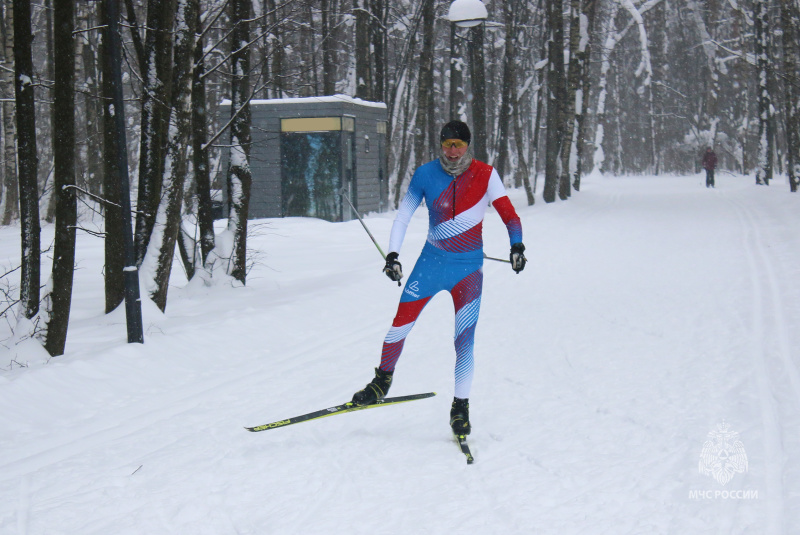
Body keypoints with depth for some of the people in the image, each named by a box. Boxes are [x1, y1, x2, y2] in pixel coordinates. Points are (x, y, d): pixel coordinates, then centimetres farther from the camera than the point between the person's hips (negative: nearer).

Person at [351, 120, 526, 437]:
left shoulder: (485, 175, -7)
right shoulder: (426, 174, -3)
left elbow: (508, 214, -9)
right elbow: (402, 217, 3)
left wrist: (517, 246, -26)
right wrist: (392, 255, -8)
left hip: (469, 268, -2)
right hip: (431, 262, 2)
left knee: (464, 340, -9)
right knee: (400, 324, 0)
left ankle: (460, 406, 5)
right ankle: (383, 380, 24)